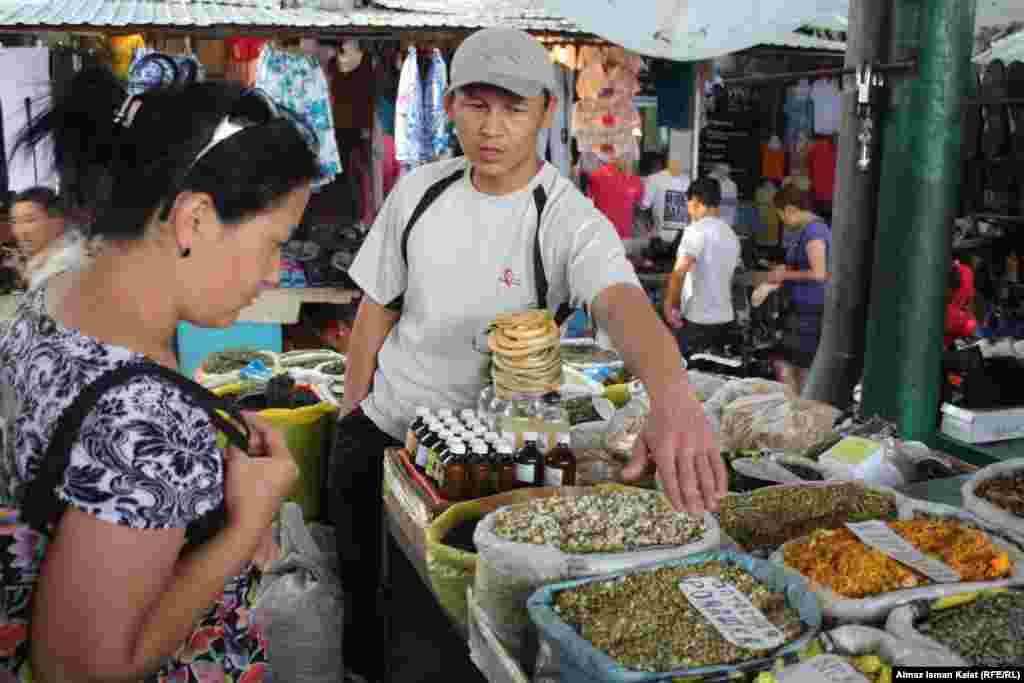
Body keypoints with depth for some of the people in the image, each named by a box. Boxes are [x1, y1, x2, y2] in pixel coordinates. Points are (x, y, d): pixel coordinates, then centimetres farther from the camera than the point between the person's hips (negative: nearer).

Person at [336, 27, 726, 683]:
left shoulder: (571, 222, -19)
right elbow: (378, 307, 3)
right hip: (379, 430, 3)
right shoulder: (418, 191, -6)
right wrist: (352, 416, 3)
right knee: (364, 591, 18)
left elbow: (625, 304, -39)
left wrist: (673, 396, -59)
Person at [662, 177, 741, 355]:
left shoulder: (697, 230, -12)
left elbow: (679, 273, -24)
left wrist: (668, 306, -14)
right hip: (724, 319, 8)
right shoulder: (731, 234, 13)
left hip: (697, 321, -8)